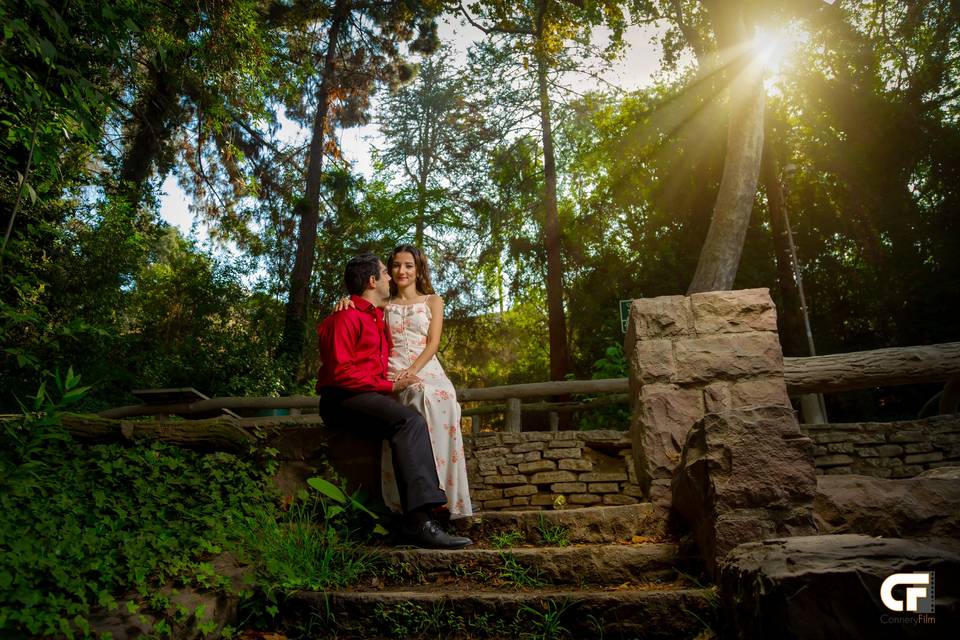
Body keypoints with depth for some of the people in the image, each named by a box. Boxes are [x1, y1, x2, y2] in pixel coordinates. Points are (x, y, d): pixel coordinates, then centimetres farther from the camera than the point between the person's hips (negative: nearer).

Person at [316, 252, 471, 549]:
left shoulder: (377, 317, 23)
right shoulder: (346, 317, -5)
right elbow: (341, 372, -15)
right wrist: (390, 386, -16)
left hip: (371, 398, 8)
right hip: (342, 399, -8)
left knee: (412, 421, -18)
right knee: (408, 421, -31)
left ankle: (417, 521, -27)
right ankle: (419, 521, -39)